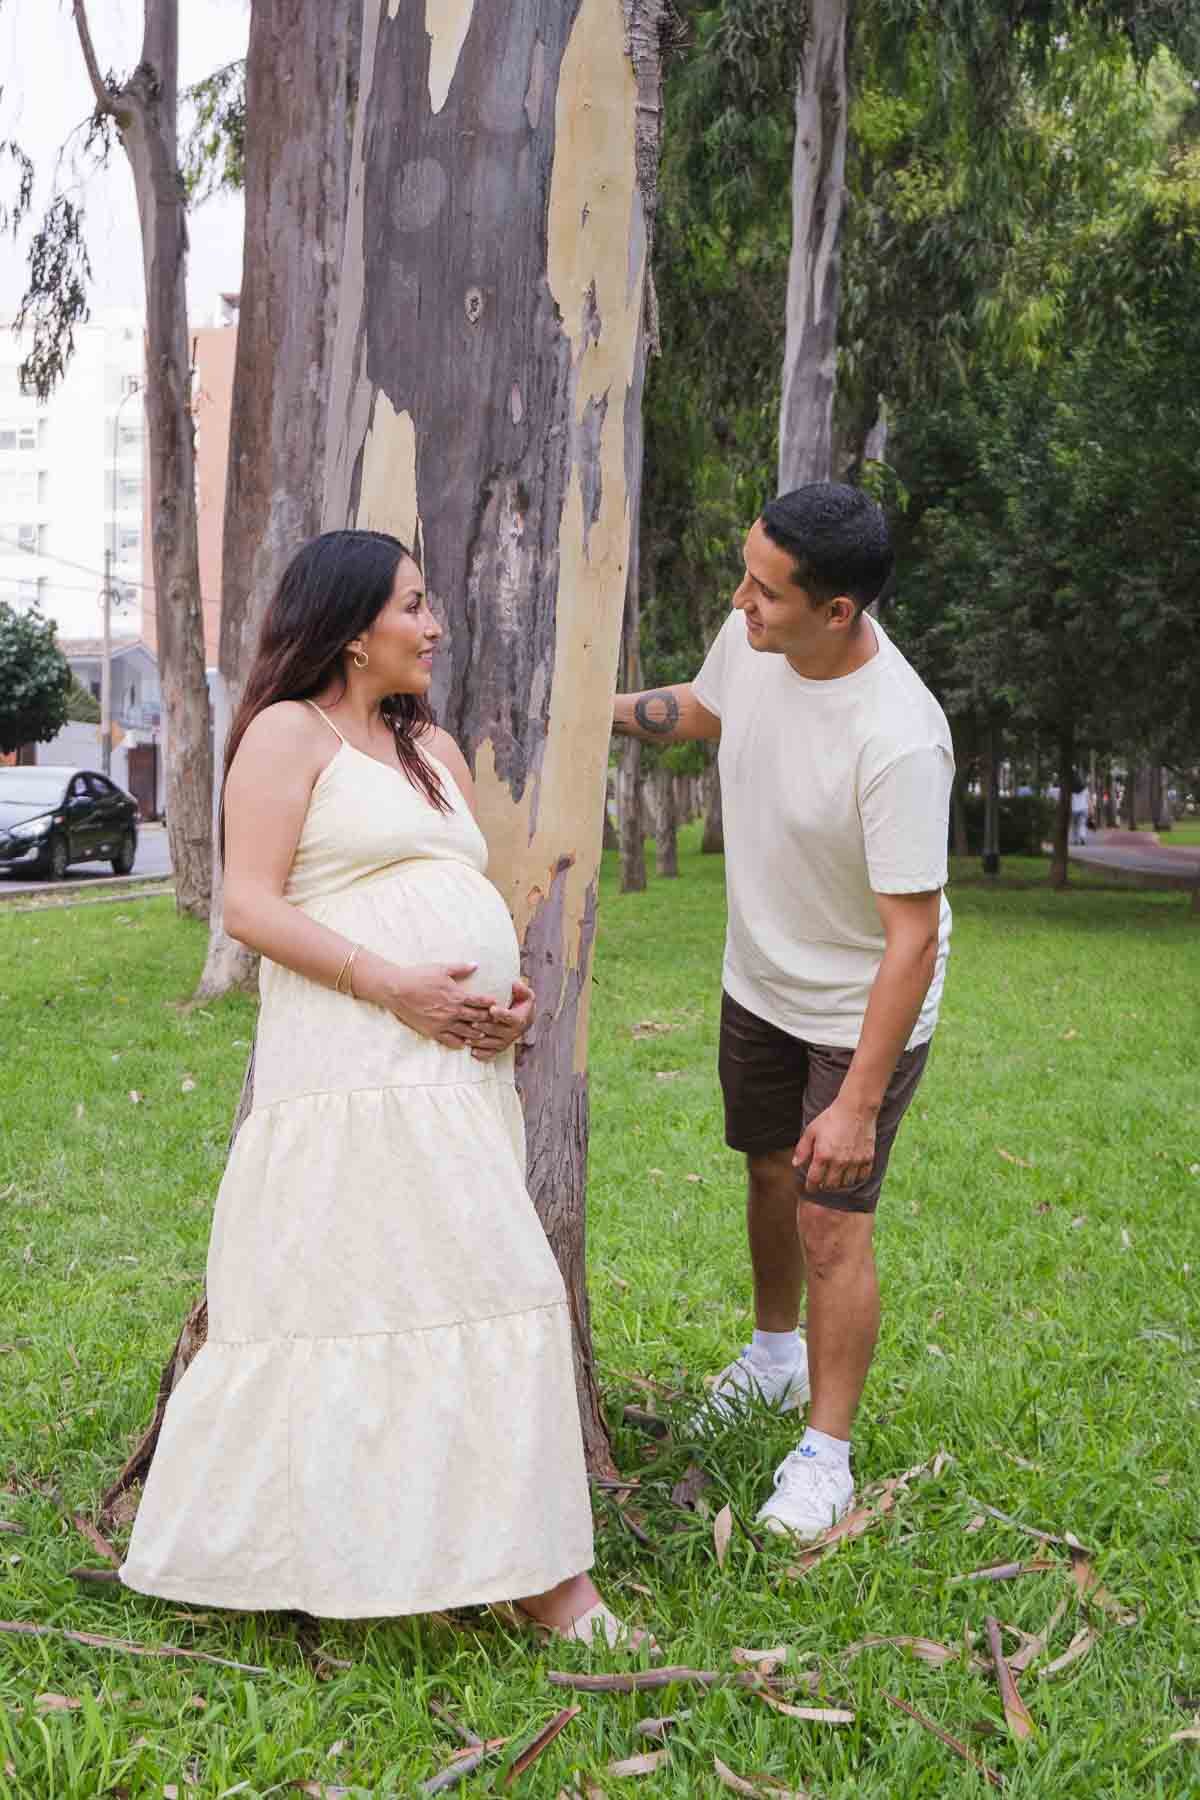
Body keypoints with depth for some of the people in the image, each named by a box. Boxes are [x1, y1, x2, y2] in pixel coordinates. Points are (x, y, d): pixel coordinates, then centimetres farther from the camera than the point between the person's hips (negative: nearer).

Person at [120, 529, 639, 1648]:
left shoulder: (436, 750, 22)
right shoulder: (289, 732, -1)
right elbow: (250, 906, -10)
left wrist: (514, 994, 4)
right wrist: (396, 986, -18)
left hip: (458, 1067, 8)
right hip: (354, 1069, -8)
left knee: (484, 1292, 7)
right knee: (344, 1296, -6)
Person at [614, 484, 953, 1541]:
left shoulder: (900, 742, -36)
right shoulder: (753, 639, -15)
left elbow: (911, 941, -32)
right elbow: (701, 709, 12)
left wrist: (858, 1103, -30)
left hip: (865, 1006, -7)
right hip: (760, 978, 7)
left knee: (832, 1220, -5)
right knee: (770, 1173, 22)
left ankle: (826, 1456, 13)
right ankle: (776, 1353, 47)